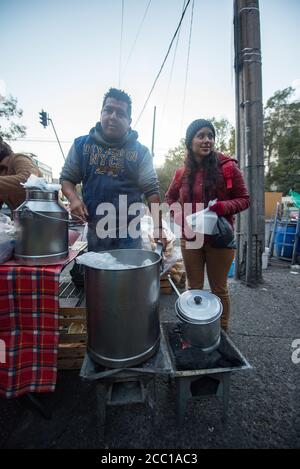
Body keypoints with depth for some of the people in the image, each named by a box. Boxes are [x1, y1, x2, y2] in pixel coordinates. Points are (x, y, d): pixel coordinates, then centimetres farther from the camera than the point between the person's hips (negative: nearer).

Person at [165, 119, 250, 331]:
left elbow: (244, 199, -1)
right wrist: (179, 215, -3)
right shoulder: (182, 173, 4)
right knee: (194, 288, 14)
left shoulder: (227, 167, -6)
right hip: (190, 238, 3)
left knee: (219, 289, 11)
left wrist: (222, 207, -21)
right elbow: (170, 198, 17)